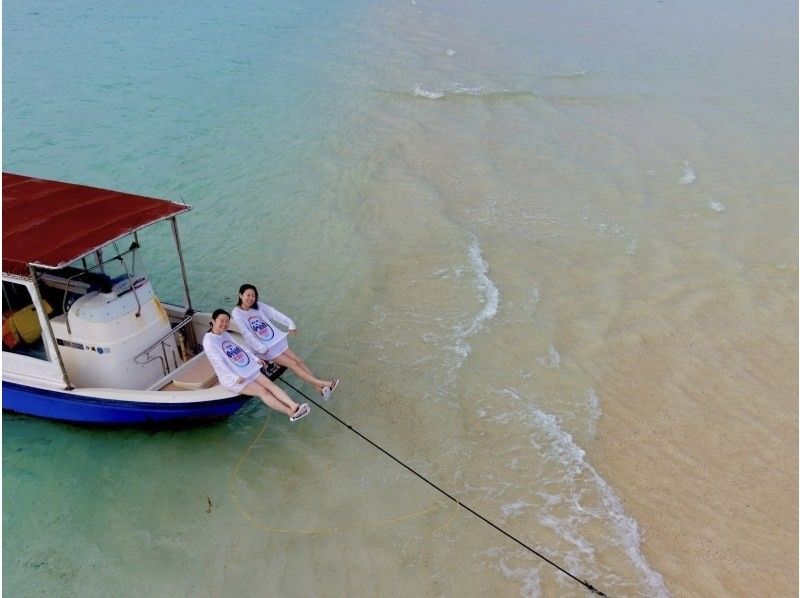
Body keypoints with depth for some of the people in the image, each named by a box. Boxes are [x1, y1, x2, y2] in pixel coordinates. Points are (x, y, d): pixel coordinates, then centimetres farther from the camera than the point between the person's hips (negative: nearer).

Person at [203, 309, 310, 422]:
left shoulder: (226, 334, 11)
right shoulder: (209, 340, -14)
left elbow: (240, 347, 17)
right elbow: (219, 362, -20)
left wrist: (256, 359, 8)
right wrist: (235, 378, -25)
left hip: (248, 369, 8)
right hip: (232, 378, -8)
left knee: (270, 384, -13)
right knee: (262, 391, -21)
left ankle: (294, 406, -29)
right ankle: (291, 413, -30)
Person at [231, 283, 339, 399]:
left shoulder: (258, 305, 2)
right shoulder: (237, 313, -12)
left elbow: (274, 313, -1)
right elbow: (246, 333, -17)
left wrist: (290, 324, -12)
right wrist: (261, 348, -21)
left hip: (277, 340, 6)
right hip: (266, 348, -6)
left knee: (299, 361, -6)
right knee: (293, 364, -13)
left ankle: (319, 388, -11)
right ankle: (321, 383, -17)